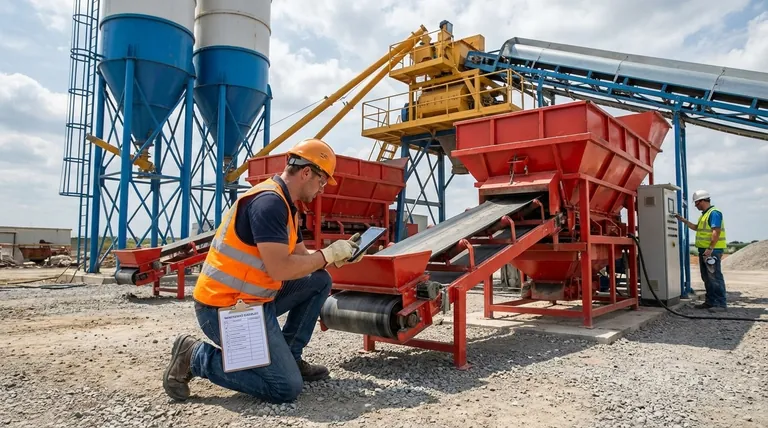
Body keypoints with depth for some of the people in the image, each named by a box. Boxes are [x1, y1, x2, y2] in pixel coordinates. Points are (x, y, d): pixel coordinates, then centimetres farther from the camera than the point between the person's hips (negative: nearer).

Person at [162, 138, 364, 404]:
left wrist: (338, 257, 5)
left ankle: (288, 357, 16)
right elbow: (280, 269, -26)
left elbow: (301, 259, 18)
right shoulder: (269, 201, -20)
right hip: (226, 308, -10)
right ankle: (196, 356, 0)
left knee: (319, 282, 11)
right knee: (287, 387, -10)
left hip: (255, 300, 10)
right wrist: (328, 254, -13)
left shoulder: (284, 205, 11)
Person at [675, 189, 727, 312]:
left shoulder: (714, 213, -13)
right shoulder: (704, 214, 19)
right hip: (704, 250, 10)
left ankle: (721, 303, -4)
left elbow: (716, 232, -21)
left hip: (712, 251, -10)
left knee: (715, 277, -8)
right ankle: (710, 302, 20)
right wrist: (683, 220, 25)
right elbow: (696, 227, 30)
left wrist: (710, 249, -24)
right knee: (706, 277, 13)